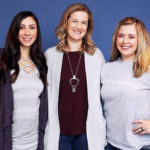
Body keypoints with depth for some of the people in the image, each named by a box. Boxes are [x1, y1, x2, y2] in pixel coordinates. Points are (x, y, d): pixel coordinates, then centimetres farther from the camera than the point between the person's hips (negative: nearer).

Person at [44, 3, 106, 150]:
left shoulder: (96, 54, 4)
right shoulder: (50, 55, 3)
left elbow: (104, 92, 8)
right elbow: (45, 92, 7)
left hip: (87, 131, 0)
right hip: (58, 131, 0)